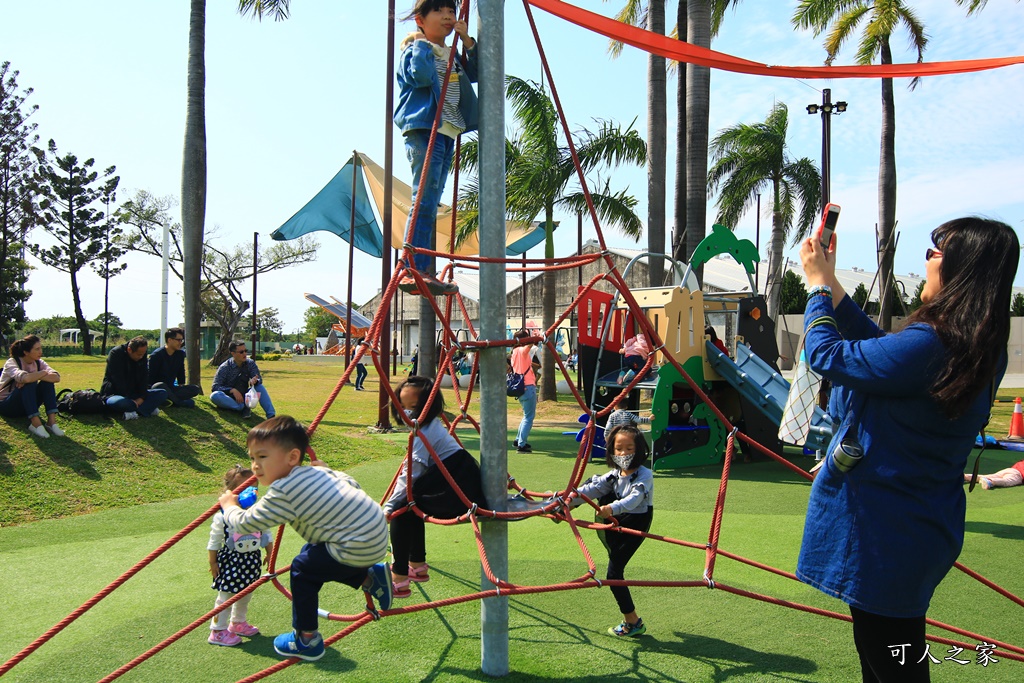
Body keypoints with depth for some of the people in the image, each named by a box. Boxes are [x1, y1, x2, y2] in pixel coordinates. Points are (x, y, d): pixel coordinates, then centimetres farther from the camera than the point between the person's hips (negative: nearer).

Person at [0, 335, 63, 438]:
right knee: (29, 384, -32)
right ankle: (35, 423, -39)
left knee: (47, 382, -19)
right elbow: (25, 378, -40)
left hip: (27, 406, 5)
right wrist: (43, 373, -23)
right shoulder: (12, 362, -16)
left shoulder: (38, 363, -1)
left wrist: (35, 376, -29)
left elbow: (56, 377, -19)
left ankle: (52, 421, -29)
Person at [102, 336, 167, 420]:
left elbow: (144, 378, 1)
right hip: (114, 394, -6)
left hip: (134, 393, 6)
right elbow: (118, 381, -21)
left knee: (162, 393, -14)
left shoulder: (142, 356, 3)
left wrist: (142, 397, -14)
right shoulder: (115, 354, -16)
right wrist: (130, 400, -26)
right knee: (122, 403, -42)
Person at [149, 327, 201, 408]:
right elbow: (151, 378, -14)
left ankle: (170, 399, -27)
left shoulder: (180, 354, 7)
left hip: (170, 389, 6)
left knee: (195, 389, -14)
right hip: (156, 389, -6)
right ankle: (180, 402, -26)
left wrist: (181, 388, 6)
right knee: (160, 386, -42)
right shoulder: (156, 355, -13)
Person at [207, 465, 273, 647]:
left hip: (252, 560, 6)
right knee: (226, 597, 2)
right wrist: (213, 562, -5)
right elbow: (214, 542, -8)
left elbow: (267, 533, 9)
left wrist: (269, 554, 10)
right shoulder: (223, 516, -17)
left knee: (245, 596, 20)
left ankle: (238, 623, 39)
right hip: (231, 561, -6)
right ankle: (218, 631, 14)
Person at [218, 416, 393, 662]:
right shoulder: (319, 472, 9)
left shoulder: (281, 494, -15)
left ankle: (307, 640, 19)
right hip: (377, 533, 9)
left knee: (303, 569, 7)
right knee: (313, 555, 24)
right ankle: (369, 577, 27)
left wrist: (229, 505, 16)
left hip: (358, 548, -9)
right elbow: (352, 483, 23)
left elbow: (244, 524, -5)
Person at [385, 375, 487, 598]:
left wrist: (388, 507, -17)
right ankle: (418, 566, 31)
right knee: (409, 502, 23)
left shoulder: (425, 432, -14)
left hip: (456, 494, -11)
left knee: (401, 509, -11)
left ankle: (399, 580, -9)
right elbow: (413, 471, 22)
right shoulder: (432, 425, 16)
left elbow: (409, 476, -19)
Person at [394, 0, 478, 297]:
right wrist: (422, 44, -6)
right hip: (424, 131, -8)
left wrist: (467, 41, 5)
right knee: (424, 202, -16)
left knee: (430, 205, 7)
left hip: (447, 134, 8)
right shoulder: (414, 49, 1)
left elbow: (476, 74, 12)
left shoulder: (452, 55, 22)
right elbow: (421, 75, -20)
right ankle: (414, 271, -19)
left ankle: (423, 272, 9)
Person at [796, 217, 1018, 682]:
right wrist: (832, 287, 9)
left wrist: (818, 283, -6)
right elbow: (880, 349, 11)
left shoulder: (928, 346, -29)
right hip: (919, 526, 9)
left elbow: (827, 356, -21)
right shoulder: (981, 351, 1)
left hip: (885, 534, -9)